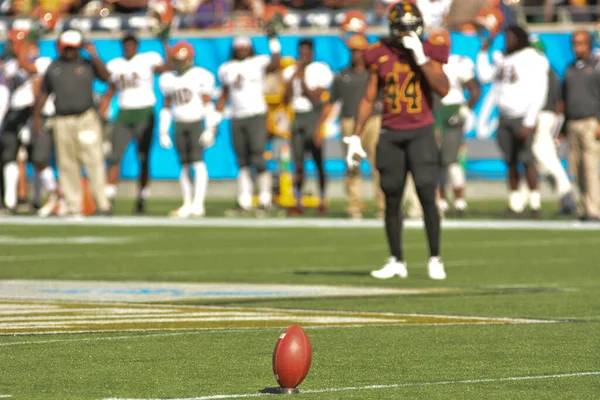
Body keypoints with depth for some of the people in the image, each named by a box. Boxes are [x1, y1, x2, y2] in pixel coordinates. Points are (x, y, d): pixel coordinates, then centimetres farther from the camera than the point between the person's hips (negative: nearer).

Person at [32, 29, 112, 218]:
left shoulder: (87, 64, 5)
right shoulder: (53, 68, 12)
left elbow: (104, 77, -10)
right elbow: (43, 94, 17)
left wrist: (94, 56, -15)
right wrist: (36, 117, 12)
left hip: (86, 118, -3)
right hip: (63, 122, 3)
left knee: (93, 160, -9)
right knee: (67, 164, 3)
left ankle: (102, 204, -9)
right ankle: (73, 207, 8)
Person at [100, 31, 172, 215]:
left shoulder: (148, 59, -1)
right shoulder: (115, 65, 11)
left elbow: (168, 67, -20)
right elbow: (109, 94, 15)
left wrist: (166, 44, -25)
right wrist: (100, 116, 8)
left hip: (144, 113, -3)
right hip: (124, 115, 3)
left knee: (144, 159, -1)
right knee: (114, 156, -5)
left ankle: (141, 200, 7)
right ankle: (109, 199, -3)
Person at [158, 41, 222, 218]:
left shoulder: (200, 76, -5)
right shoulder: (168, 79, 10)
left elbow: (208, 103, -6)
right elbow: (167, 107, 15)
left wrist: (210, 128, -12)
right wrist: (163, 132, 12)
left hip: (197, 123, -5)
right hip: (179, 124, 5)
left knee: (197, 162, -13)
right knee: (184, 165, 6)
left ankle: (198, 204, -16)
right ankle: (187, 204, 11)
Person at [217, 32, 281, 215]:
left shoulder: (258, 63, -2)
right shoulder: (227, 69, 11)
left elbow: (275, 64, -23)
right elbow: (224, 95, 17)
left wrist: (274, 42, -25)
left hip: (257, 116, -4)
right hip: (237, 118, 4)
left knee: (258, 159, -10)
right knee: (242, 162, 6)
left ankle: (265, 200, 0)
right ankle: (244, 202, 9)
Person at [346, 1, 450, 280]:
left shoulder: (428, 52, 0)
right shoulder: (380, 56, 5)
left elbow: (443, 89, -14)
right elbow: (369, 99, 9)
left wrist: (420, 57, -17)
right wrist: (355, 137, 5)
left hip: (421, 132, -2)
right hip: (391, 134, 2)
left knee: (427, 196, -10)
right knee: (391, 200, 4)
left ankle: (435, 260, -1)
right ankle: (396, 261, 13)